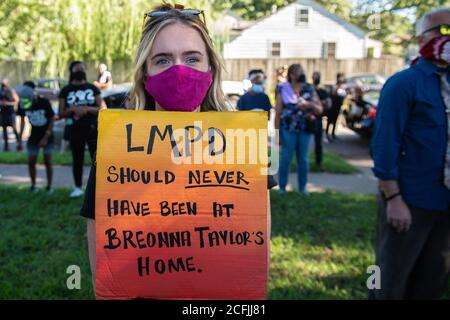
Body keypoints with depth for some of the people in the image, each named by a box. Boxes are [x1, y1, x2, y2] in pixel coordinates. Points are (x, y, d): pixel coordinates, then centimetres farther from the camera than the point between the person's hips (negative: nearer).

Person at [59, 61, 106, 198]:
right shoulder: (65, 91, 8)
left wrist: (87, 109, -13)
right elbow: (61, 113, 4)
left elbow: (102, 108, 2)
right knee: (77, 160, 6)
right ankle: (78, 188, 16)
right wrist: (73, 109, -14)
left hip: (93, 128, 0)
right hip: (76, 129, 0)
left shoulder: (92, 88, 9)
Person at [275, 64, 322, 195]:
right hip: (288, 129, -2)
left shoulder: (309, 89, 7)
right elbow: (278, 112, -1)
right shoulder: (283, 90, 1)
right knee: (286, 158, 1)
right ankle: (282, 187, 12)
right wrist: (277, 132, -6)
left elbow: (319, 110, 8)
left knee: (303, 159, 10)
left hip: (305, 129, 2)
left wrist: (309, 104, -13)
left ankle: (303, 186, 22)